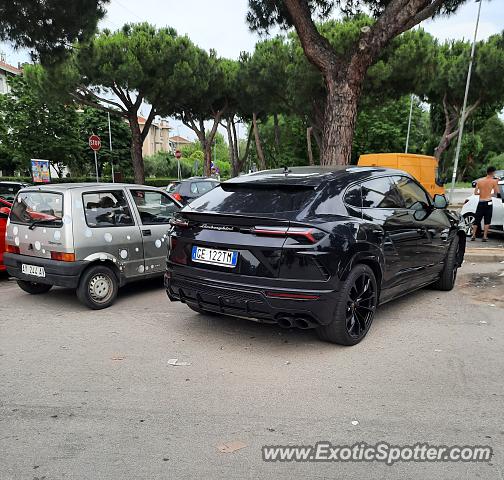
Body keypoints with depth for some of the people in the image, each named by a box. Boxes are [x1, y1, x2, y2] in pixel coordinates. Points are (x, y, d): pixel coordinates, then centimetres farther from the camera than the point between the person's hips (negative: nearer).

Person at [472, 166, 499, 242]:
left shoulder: (479, 181, 5)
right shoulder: (493, 181, -5)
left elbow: (475, 192, 5)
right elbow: (496, 192, 1)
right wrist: (497, 183, 13)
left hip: (480, 203, 3)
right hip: (488, 202, -3)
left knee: (477, 220, 10)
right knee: (487, 221, 5)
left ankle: (473, 235, 8)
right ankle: (485, 236, 3)